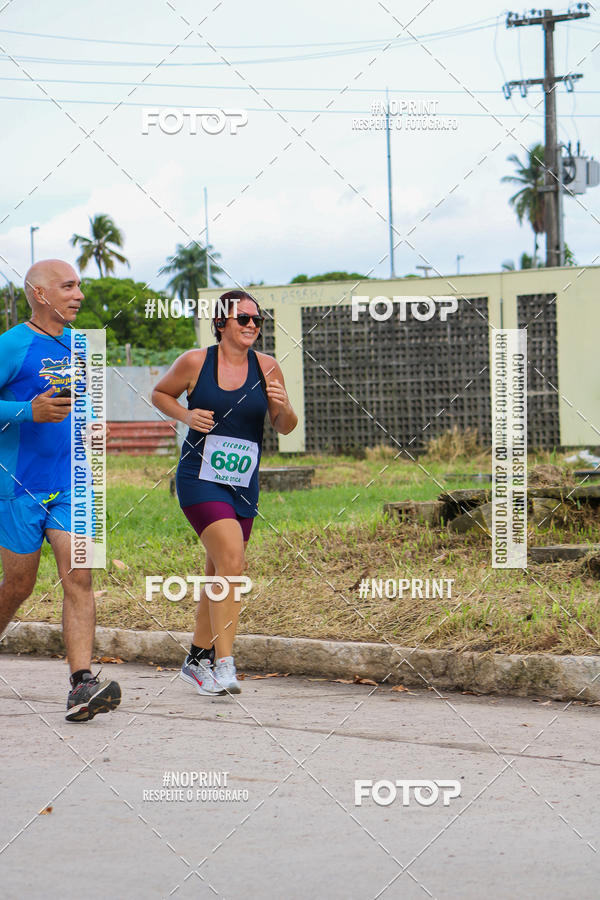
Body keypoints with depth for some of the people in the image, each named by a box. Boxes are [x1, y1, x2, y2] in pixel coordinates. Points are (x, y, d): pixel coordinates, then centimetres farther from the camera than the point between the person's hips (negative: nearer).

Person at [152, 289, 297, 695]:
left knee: (220, 574, 13)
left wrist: (283, 407, -15)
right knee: (232, 560, -22)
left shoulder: (267, 367, 2)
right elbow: (160, 393, 13)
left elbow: (285, 428, 7)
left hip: (243, 485, 4)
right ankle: (223, 665, -22)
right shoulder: (195, 362, -4)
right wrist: (185, 415, -6)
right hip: (199, 478, -4)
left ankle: (198, 659, 31)